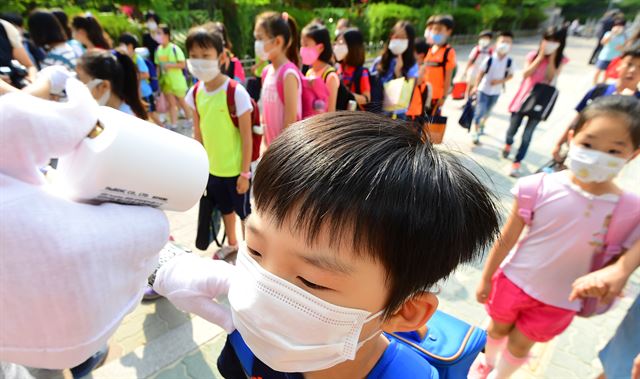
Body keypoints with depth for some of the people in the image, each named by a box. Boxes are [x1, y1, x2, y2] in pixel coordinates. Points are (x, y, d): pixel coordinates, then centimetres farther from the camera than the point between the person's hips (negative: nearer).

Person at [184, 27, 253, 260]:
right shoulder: (195, 93, -2)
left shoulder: (236, 92, -19)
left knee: (244, 211, 12)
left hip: (235, 168, -6)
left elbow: (247, 137, -16)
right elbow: (198, 134, 7)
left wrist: (245, 172, -14)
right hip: (212, 168, 6)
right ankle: (231, 244, 48)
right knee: (225, 208, 24)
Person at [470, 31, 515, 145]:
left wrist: (500, 81, -16)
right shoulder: (489, 59, -12)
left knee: (488, 111, 19)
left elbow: (510, 75, 3)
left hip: (496, 92, 3)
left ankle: (482, 125, 44)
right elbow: (480, 73, -9)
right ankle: (476, 133, 2)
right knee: (480, 111, -8)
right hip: (484, 89, -3)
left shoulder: (509, 61, -5)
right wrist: (475, 87, -18)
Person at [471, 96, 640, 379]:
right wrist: (486, 278, -5)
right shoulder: (541, 186, -20)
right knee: (498, 328, 24)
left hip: (559, 300, 1)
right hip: (514, 281, 0)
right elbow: (507, 238, -11)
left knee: (520, 345, 20)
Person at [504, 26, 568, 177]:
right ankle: (508, 144, 44)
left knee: (527, 134, -4)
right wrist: (541, 57, -17)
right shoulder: (533, 55, -2)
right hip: (525, 96, 1)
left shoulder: (561, 60, -1)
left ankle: (517, 163, 5)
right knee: (512, 130, 8)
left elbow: (551, 78, -14)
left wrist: (551, 58, -16)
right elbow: (525, 74, -15)